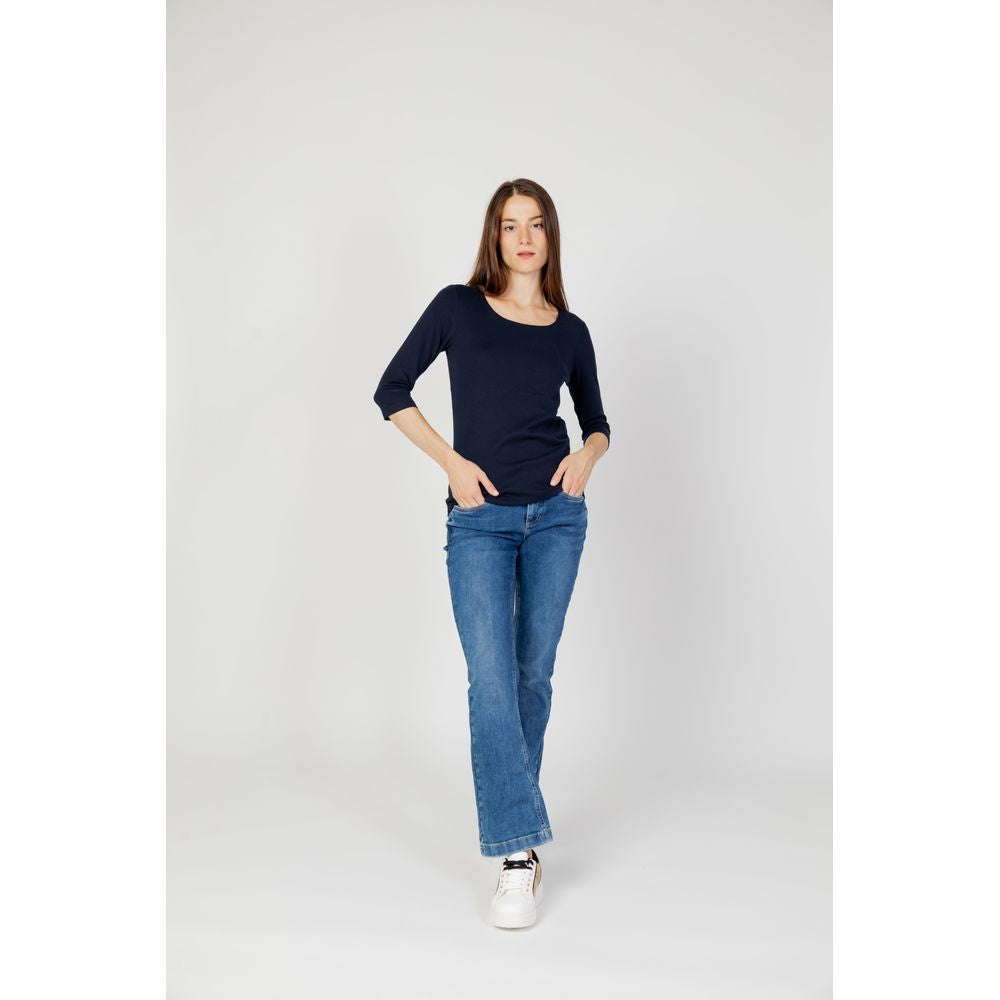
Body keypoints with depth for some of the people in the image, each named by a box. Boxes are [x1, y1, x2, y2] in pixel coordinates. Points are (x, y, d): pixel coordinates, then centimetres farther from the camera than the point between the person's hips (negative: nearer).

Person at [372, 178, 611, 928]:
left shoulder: (571, 331, 8)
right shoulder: (458, 306, 2)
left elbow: (597, 422, 17)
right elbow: (392, 389, 2)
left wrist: (588, 456, -5)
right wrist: (452, 461, -8)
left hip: (556, 514, 2)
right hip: (481, 520, -2)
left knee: (533, 672, 8)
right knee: (491, 678, -9)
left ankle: (512, 806, 29)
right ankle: (518, 853, -4)